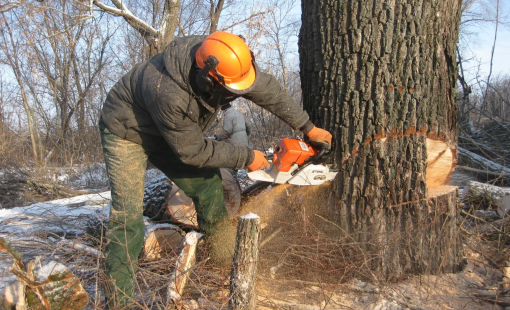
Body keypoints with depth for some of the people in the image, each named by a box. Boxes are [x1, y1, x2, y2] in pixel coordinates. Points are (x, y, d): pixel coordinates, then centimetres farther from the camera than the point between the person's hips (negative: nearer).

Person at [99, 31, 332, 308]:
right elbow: (192, 151, -28)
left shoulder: (217, 60, -23)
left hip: (169, 132, 7)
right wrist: (245, 157, -19)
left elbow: (268, 90, -10)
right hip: (126, 133, -7)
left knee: (208, 184, 1)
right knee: (128, 211, -14)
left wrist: (308, 127, -3)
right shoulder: (169, 95, -43)